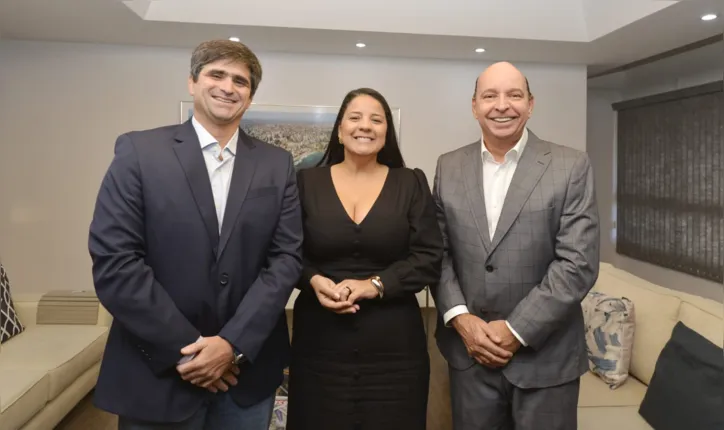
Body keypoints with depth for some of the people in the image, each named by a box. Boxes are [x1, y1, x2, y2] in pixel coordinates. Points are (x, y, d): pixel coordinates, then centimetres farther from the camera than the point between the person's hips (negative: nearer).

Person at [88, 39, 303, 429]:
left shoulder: (276, 165, 3)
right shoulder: (139, 151, -5)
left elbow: (286, 257, -3)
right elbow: (113, 262, -10)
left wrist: (234, 344, -12)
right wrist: (185, 350, -12)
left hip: (248, 367, 2)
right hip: (158, 370, -2)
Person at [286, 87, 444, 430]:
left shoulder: (412, 184, 3)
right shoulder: (307, 181, 4)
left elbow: (429, 258, -2)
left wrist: (374, 285, -15)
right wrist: (314, 281, -14)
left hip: (393, 344, 0)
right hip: (320, 343, 0)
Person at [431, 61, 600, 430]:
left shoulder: (571, 167, -7)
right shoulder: (449, 167, 3)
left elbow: (578, 263, -12)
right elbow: (438, 251, 3)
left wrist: (516, 330, -14)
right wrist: (460, 318, -9)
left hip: (544, 354, -2)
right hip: (468, 349, 3)